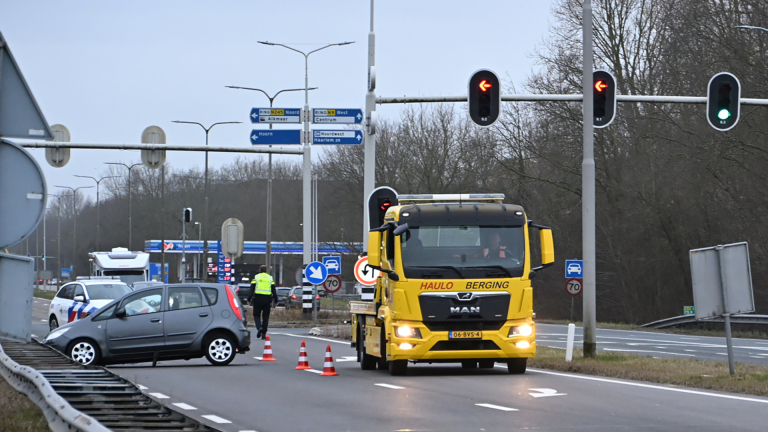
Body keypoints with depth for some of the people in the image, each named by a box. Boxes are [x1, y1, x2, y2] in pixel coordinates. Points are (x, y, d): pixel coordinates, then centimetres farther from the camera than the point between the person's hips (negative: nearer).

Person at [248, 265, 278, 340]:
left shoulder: (256, 277, 4)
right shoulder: (270, 278, 10)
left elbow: (252, 289, -1)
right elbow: (274, 290, 7)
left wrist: (249, 299, 3)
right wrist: (275, 301, 11)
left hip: (257, 298, -2)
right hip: (267, 299, 2)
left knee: (256, 315, 7)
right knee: (265, 316, 7)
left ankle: (259, 327, -20)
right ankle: (264, 333, 3)